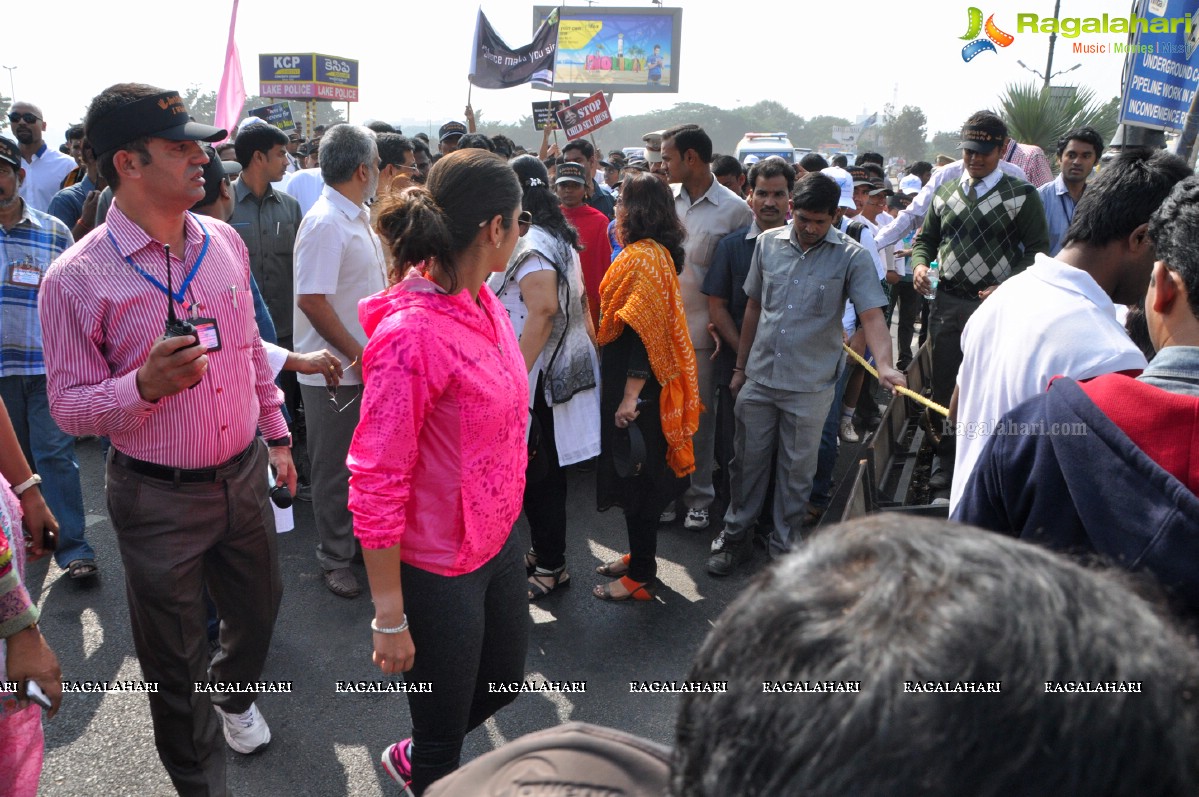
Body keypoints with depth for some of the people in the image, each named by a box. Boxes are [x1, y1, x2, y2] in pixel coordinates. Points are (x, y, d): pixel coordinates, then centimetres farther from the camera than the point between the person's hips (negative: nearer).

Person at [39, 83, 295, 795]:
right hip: (159, 497, -4)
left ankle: (235, 691, 58)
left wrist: (277, 435, 15)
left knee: (259, 607, 24)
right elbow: (70, 407, -13)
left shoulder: (225, 242, 0)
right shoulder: (77, 279, -17)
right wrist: (146, 385, -31)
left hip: (244, 473, 5)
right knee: (175, 659, 13)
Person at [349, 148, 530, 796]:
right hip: (438, 570, -8)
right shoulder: (411, 334, -27)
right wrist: (390, 618, -19)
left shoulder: (483, 301, -2)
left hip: (498, 539, 8)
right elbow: (375, 485, -23)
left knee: (504, 680, 29)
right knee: (444, 740, 14)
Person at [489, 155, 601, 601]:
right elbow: (577, 303, 16)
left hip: (540, 377, -10)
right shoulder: (561, 239, 13)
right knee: (546, 472, 18)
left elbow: (543, 312, -24)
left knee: (538, 476, 1)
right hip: (564, 368, 10)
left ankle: (551, 567, 12)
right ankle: (543, 553, 31)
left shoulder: (533, 246, -17)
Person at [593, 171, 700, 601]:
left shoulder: (644, 258, -19)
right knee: (634, 474, 19)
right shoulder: (651, 253, 12)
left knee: (636, 476, 1)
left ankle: (641, 576, 13)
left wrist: (630, 396, -25)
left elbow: (644, 332, -24)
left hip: (634, 385, -10)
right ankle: (638, 555, 33)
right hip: (624, 380, 10)